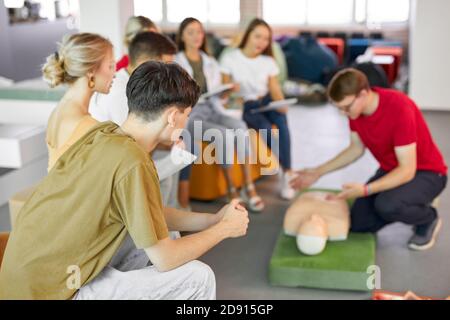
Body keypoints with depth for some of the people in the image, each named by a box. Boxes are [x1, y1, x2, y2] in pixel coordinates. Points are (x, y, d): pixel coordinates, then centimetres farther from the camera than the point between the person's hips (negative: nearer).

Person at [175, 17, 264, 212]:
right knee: (226, 134, -31)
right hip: (189, 115, -4)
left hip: (211, 110, 5)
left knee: (240, 126, -28)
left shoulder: (211, 63, 23)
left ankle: (249, 187, -26)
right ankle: (232, 191, -17)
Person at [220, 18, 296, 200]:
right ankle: (288, 169, -12)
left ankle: (287, 173, -24)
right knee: (266, 128, -31)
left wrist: (281, 104, -17)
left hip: (266, 102, 3)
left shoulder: (268, 61, 9)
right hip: (244, 106, -3)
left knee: (281, 120, -31)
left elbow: (275, 89, 3)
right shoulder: (230, 59, -2)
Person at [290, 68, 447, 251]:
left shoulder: (399, 108, -32)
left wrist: (365, 190, -40)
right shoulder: (355, 108, -10)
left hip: (426, 172, -7)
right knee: (358, 222, -4)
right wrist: (318, 172, 1)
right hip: (391, 170, 7)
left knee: (386, 205, -34)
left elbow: (407, 170, -31)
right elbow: (356, 149, 7)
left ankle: (428, 218, -1)